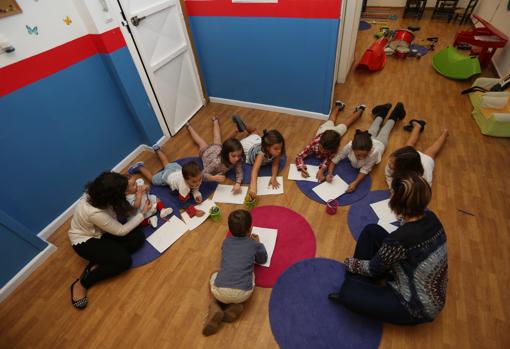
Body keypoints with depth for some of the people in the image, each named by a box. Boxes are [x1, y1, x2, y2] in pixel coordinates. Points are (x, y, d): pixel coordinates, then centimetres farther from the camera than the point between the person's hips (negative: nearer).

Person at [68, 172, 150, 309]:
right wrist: (143, 213, -16)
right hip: (85, 241, -7)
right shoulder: (94, 212, -39)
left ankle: (98, 263, -4)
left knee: (138, 237, -12)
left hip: (100, 230, 8)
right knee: (124, 260, -22)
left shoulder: (98, 194, -20)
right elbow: (121, 231, -24)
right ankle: (81, 283, -2)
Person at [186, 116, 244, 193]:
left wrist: (238, 183, -62)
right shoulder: (217, 162, -50)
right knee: (202, 144, 29)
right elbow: (204, 174, -46)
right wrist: (214, 178, -66)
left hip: (219, 148, 3)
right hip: (207, 151, -2)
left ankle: (215, 121, 59)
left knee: (217, 142, 34)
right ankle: (189, 127, 55)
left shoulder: (237, 160, -42)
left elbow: (239, 172, -41)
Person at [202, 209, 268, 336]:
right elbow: (263, 259, 27)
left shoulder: (226, 242, 14)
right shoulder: (254, 244, 7)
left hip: (220, 291, 1)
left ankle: (216, 306, 10)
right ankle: (234, 306, 11)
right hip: (243, 293, -1)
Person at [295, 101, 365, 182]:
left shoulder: (334, 149, -48)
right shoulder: (314, 143, -47)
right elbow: (299, 156, -46)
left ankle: (360, 110, 55)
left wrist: (321, 171, -65)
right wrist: (302, 169, -63)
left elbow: (328, 160, -45)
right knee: (330, 121, 34)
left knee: (345, 124, 30)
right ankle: (338, 106, 60)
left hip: (336, 130, -1)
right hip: (324, 128, 1)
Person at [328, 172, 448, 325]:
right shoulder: (430, 217, -14)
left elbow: (373, 268, -15)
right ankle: (358, 280, 15)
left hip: (418, 308, -7)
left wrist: (351, 263, 1)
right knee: (371, 231, 3)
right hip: (424, 287, 8)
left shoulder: (400, 239, -36)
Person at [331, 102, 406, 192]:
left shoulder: (374, 151, -53)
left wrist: (355, 183, -56)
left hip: (378, 143, -2)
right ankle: (384, 110, 60)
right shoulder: (349, 146, -48)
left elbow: (365, 169, -43)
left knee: (384, 132, 30)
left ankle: (396, 111, 56)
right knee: (371, 132, 34)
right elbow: (336, 157, -36)